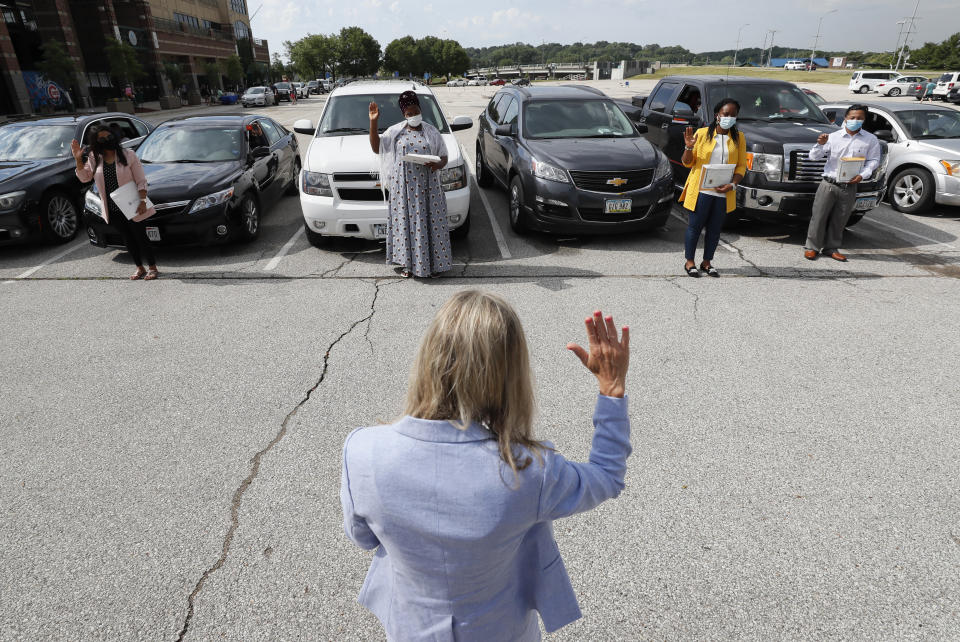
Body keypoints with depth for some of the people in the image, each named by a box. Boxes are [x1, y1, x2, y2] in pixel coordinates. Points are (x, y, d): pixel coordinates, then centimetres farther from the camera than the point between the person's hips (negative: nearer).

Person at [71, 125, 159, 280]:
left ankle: (153, 268, 12)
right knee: (128, 239, 12)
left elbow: (141, 181, -7)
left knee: (141, 238, 1)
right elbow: (84, 177, 11)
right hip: (112, 210, 5)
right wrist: (78, 159, -3)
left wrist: (142, 201, -17)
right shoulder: (94, 158, 5)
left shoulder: (128, 155, -6)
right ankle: (140, 269, 22)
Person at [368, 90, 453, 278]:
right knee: (405, 222, 0)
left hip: (427, 186, 0)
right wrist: (373, 122, -6)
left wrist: (438, 164, -14)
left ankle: (433, 263, 8)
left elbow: (444, 156, 9)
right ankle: (408, 263, 10)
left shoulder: (431, 132, 9)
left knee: (429, 222, -1)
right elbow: (376, 147, 4)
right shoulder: (395, 131, 9)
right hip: (403, 186, 0)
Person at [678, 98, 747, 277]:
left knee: (715, 229, 8)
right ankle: (689, 262, 12)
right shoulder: (702, 133, 2)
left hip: (724, 193, 3)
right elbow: (687, 163, 3)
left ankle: (707, 262, 20)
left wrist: (732, 185, -9)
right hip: (701, 190, -3)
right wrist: (689, 147, -17)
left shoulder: (739, 138, 9)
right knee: (695, 226, 1)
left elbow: (741, 166, 7)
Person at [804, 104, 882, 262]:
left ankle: (831, 248, 18)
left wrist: (862, 175, -10)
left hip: (849, 188, 1)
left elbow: (873, 161, 7)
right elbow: (813, 157, 2)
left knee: (839, 220, 7)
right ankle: (812, 247, 8)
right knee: (819, 216, -1)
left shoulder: (870, 140, 7)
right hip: (828, 184, -1)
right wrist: (820, 145, -17)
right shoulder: (833, 137, 4)